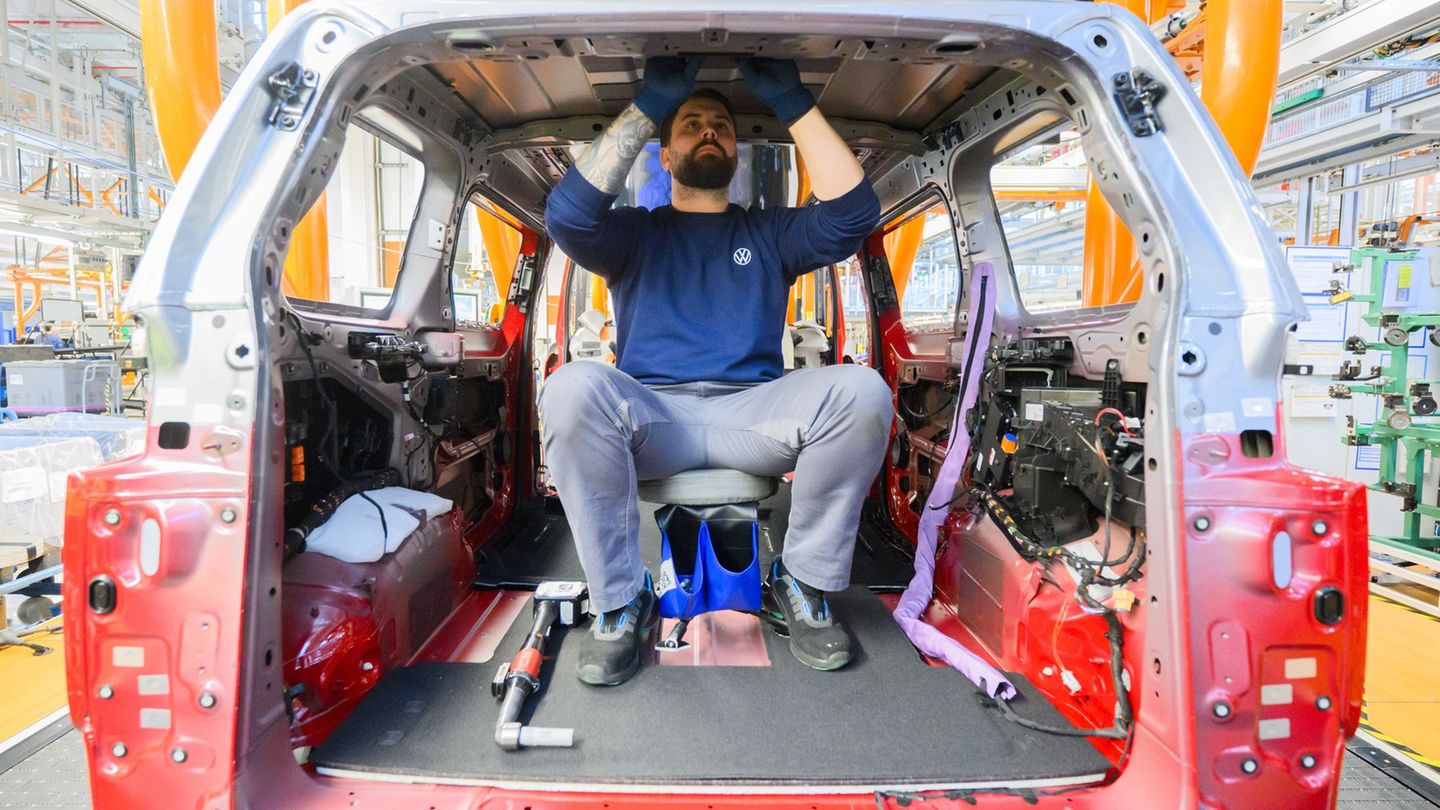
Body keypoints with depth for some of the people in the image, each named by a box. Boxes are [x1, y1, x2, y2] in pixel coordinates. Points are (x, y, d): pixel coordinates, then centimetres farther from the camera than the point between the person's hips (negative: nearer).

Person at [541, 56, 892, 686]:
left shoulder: (769, 233, 22)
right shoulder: (634, 234, 20)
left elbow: (852, 213, 2)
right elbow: (567, 214, -4)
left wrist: (792, 101, 2)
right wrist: (649, 105, -3)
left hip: (753, 413, 1)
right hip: (651, 416, 0)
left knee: (861, 390, -28)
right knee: (572, 387, -34)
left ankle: (799, 585, -10)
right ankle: (620, 604, -19)